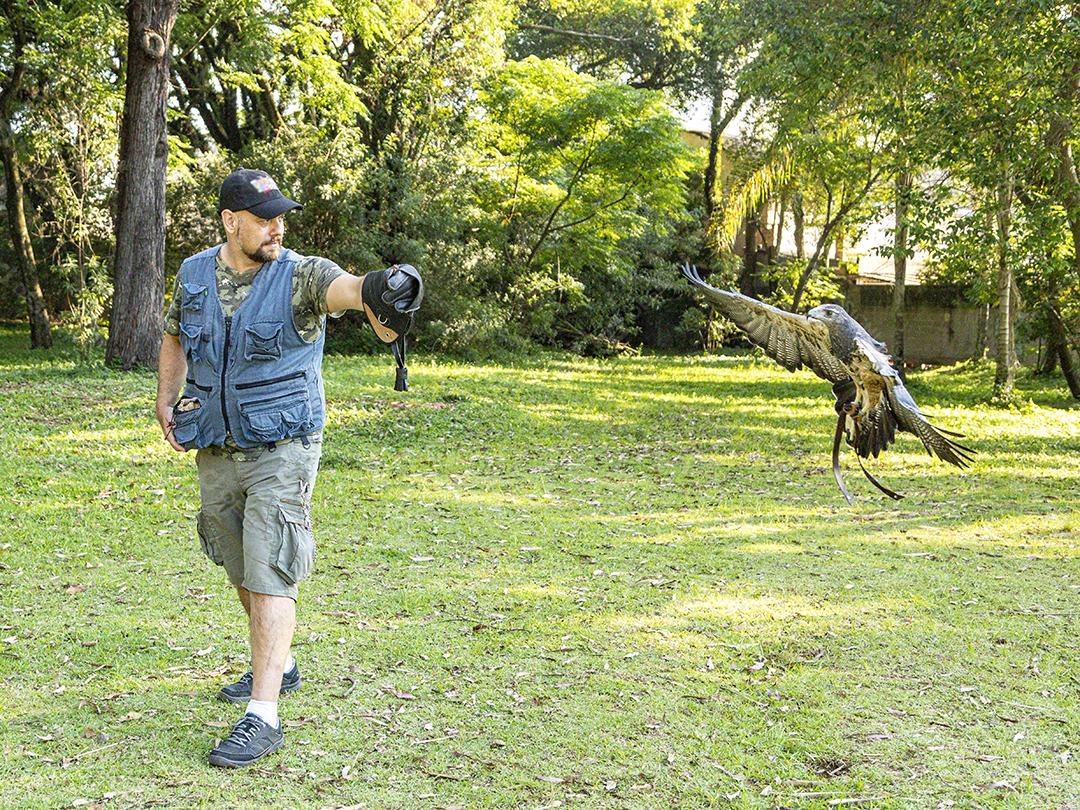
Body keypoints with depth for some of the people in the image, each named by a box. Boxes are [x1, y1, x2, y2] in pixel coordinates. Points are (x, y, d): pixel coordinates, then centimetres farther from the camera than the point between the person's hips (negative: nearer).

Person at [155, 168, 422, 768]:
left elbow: (342, 286, -36)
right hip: (217, 449, 6)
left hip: (282, 449, -6)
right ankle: (279, 665, 40)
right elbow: (176, 337, 21)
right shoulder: (195, 274, 3)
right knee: (242, 571, 18)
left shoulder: (300, 276, -13)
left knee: (269, 575, -10)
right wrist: (166, 400, 8)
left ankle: (263, 716, -7)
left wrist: (373, 291, -60)